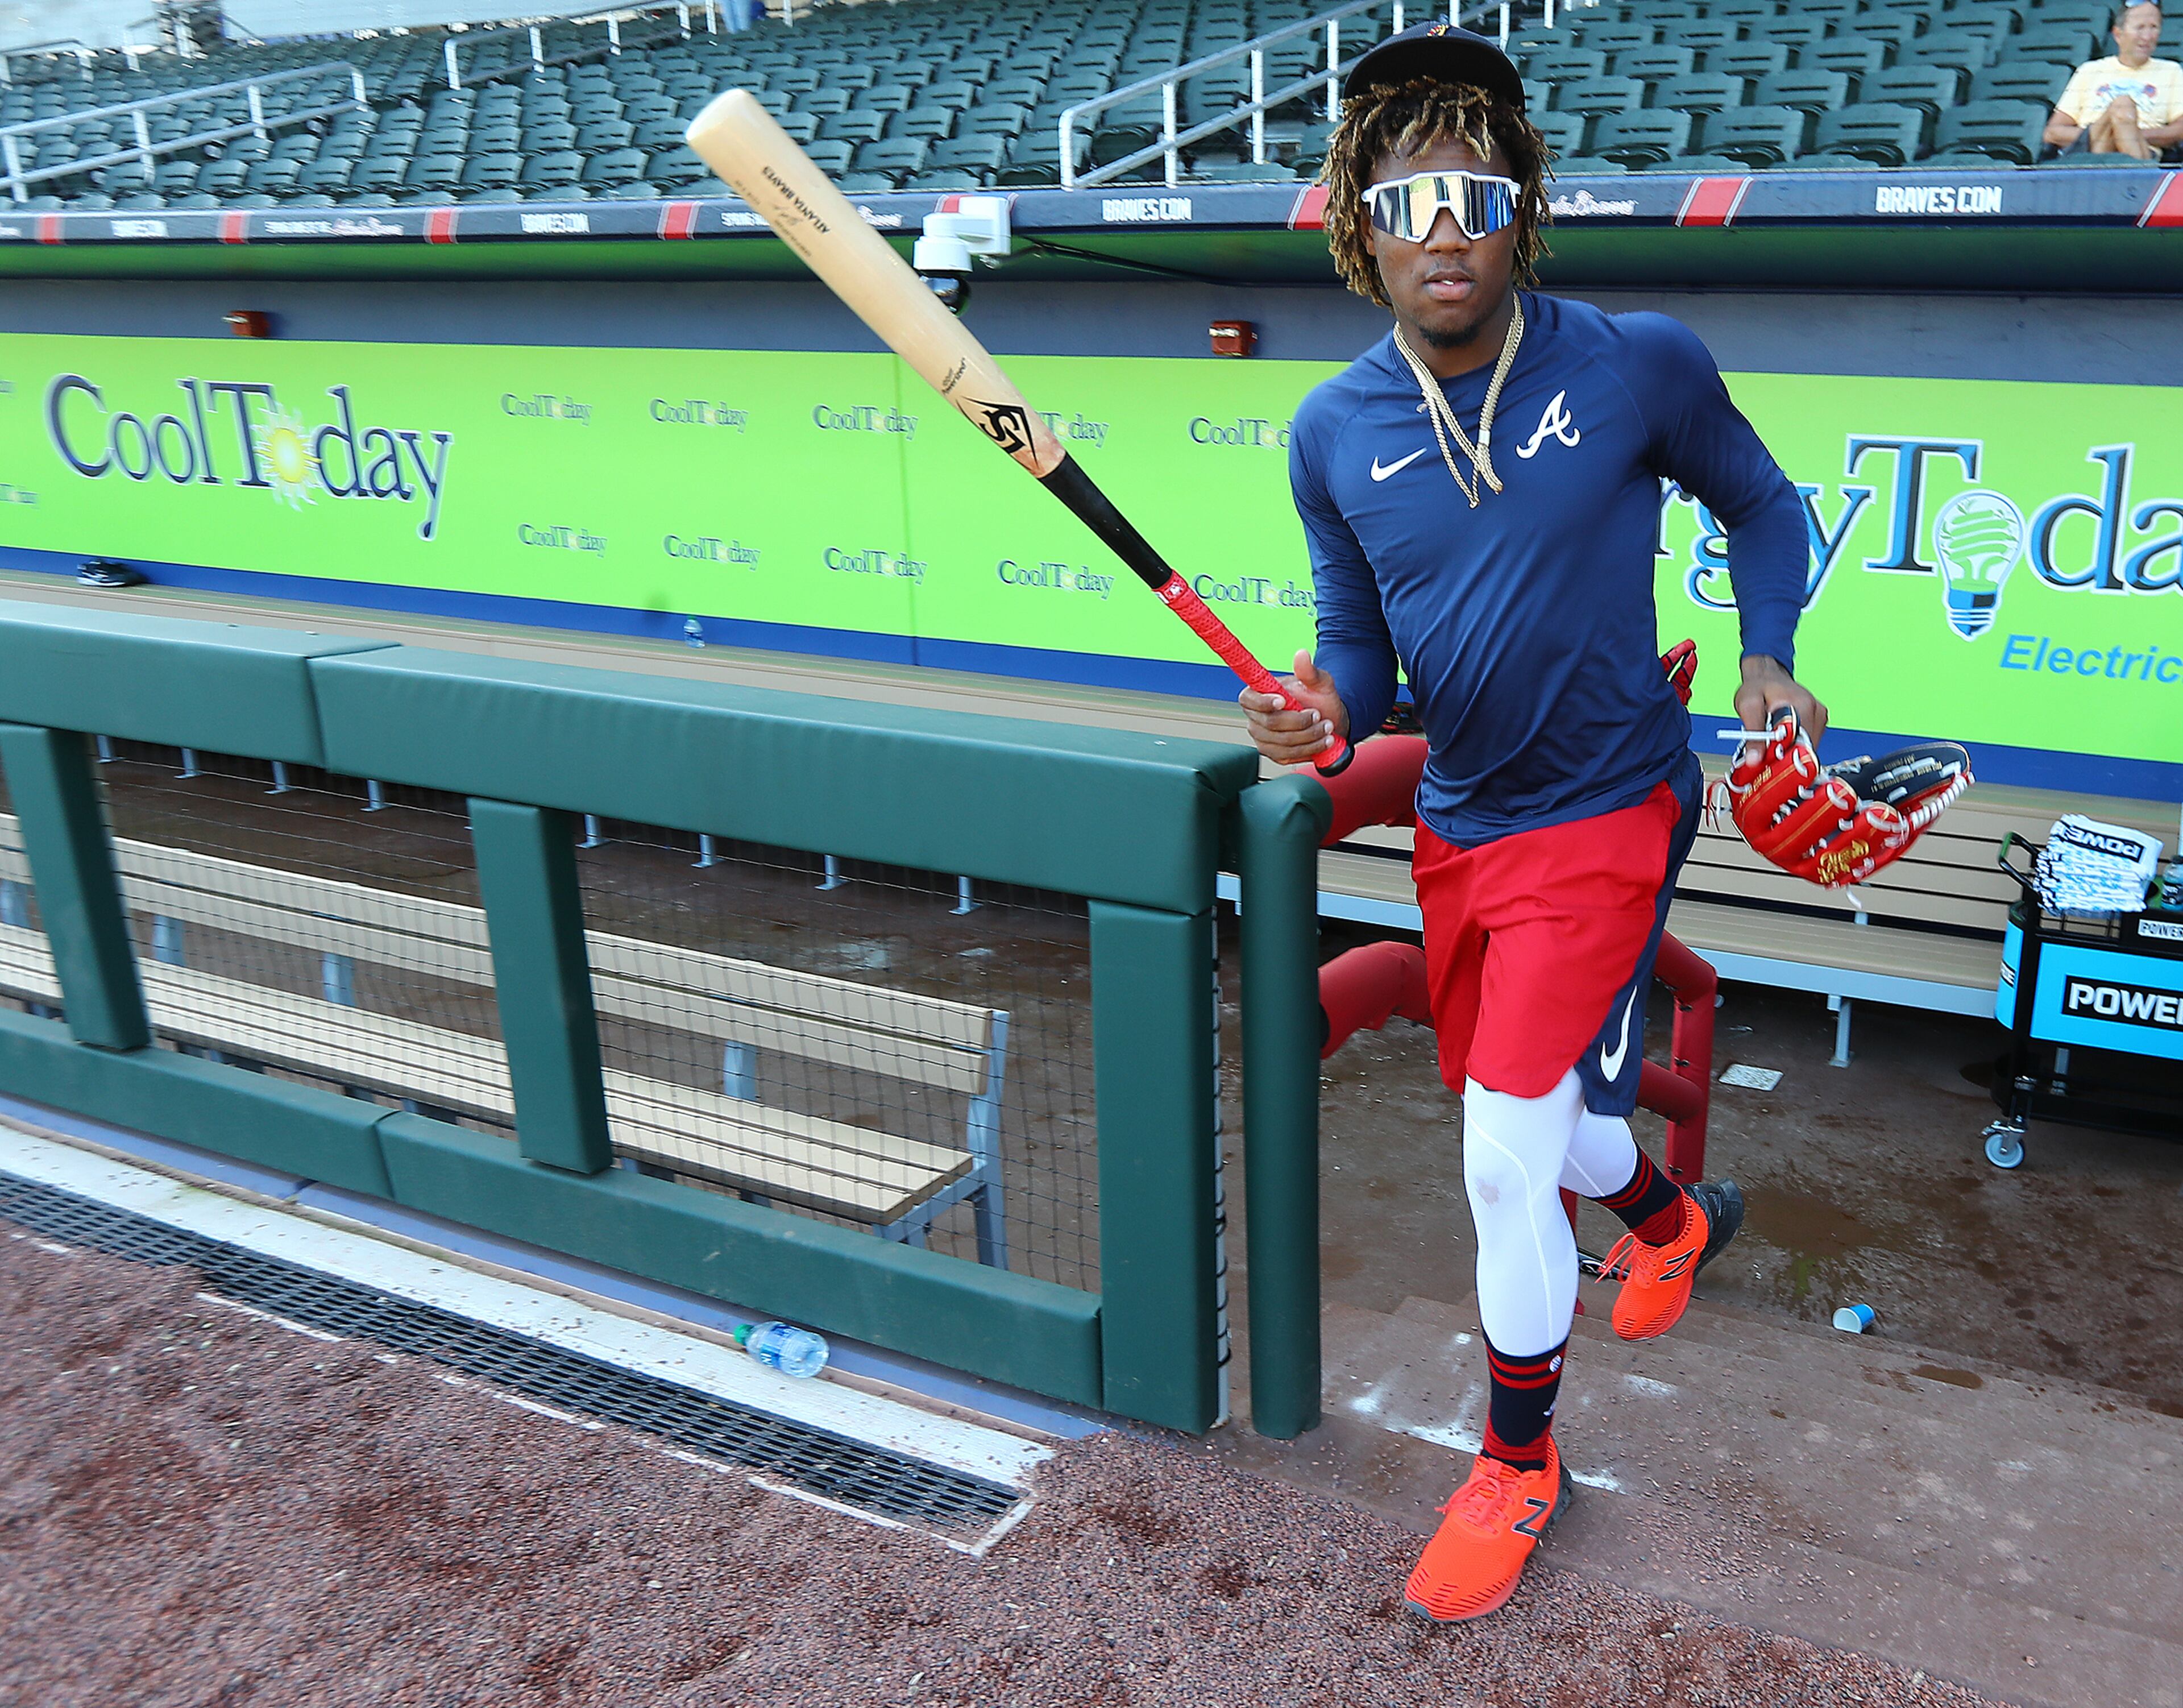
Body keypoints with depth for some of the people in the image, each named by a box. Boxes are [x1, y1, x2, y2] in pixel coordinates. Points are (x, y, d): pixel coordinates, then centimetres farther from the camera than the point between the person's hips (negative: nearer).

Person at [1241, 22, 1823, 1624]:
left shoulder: (1641, 365, -13)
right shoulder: (1335, 432, -4)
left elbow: (1760, 501, 6)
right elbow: (1359, 641, 4)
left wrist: (1768, 656, -8)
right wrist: (1322, 708, -18)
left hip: (1602, 813, -5)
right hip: (1458, 828, 5)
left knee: (1509, 1147, -11)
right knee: (1517, 1123, 20)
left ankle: (1519, 1460, 14)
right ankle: (1675, 1219, 56)